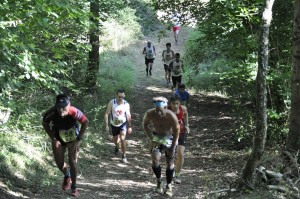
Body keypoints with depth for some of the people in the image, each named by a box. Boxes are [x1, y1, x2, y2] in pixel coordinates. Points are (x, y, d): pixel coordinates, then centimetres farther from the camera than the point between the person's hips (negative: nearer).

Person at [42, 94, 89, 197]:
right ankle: (67, 176, 34)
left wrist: (78, 139, -15)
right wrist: (53, 138, -11)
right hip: (58, 138, 2)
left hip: (72, 138, -2)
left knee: (72, 161, -8)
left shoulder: (74, 112, -34)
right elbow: (45, 124, -9)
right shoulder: (51, 113, -30)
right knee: (59, 162, 1)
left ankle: (74, 187, 6)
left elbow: (85, 122, -16)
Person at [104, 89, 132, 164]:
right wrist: (106, 125, -16)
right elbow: (106, 114, -12)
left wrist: (129, 126, 4)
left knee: (122, 139, -19)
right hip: (114, 124, 1)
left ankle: (124, 156, -5)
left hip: (123, 124, -1)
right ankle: (117, 146, 56)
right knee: (115, 140, 18)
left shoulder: (126, 104, -15)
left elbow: (128, 115, -1)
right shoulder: (112, 103, -19)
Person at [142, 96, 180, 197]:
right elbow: (145, 124, -3)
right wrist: (151, 139, -7)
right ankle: (158, 181, 5)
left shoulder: (172, 116, -31)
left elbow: (176, 132, -17)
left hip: (169, 139, -1)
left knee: (170, 164, 2)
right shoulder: (150, 114, -25)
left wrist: (172, 148, -13)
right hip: (157, 137, 1)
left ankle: (169, 186, 21)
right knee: (155, 160, -18)